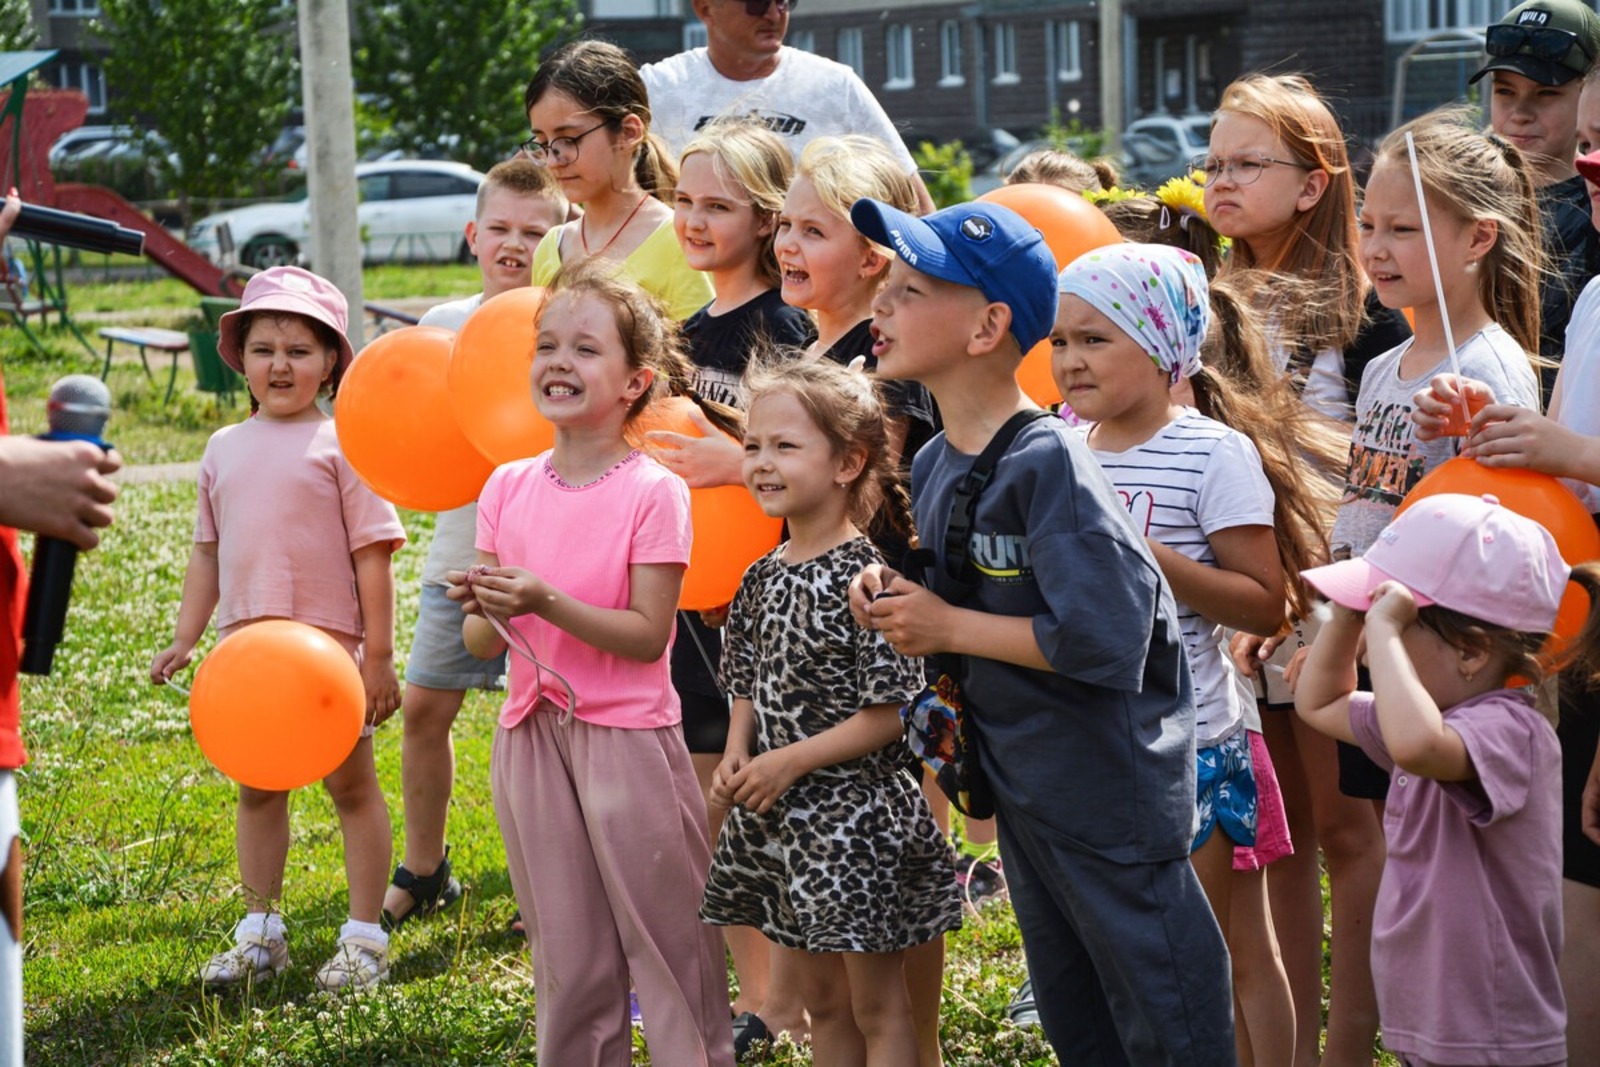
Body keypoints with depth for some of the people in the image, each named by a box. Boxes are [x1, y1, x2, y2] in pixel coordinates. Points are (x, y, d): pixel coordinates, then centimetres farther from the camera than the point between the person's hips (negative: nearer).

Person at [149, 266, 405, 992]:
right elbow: (207, 552, 15)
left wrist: (378, 653, -11)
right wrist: (184, 640, 10)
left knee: (350, 783, 5)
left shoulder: (340, 444, -6)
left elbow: (371, 553, -8)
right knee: (257, 787, 13)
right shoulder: (225, 449, 9)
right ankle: (260, 933, 25)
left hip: (329, 647, -5)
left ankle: (365, 936, 13)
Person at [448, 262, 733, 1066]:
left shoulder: (653, 492, -9)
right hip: (531, 735, 5)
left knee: (669, 947, 0)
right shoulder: (509, 487, 6)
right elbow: (481, 645, 6)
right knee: (568, 963, 10)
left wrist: (545, 602, -24)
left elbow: (648, 634, -14)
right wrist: (485, 612, -17)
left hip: (627, 736, -4)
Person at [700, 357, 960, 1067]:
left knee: (877, 1005, 3)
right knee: (821, 998, 17)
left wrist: (791, 762, -18)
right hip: (783, 820, 7)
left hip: (856, 813, -7)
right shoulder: (763, 578, 6)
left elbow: (893, 711, -19)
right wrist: (736, 755, -3)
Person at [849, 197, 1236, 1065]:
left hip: (1111, 794, -9)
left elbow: (1102, 636, -31)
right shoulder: (933, 466, 4)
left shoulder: (1047, 463, -24)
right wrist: (892, 589, -1)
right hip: (1022, 788, 9)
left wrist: (948, 628, -21)